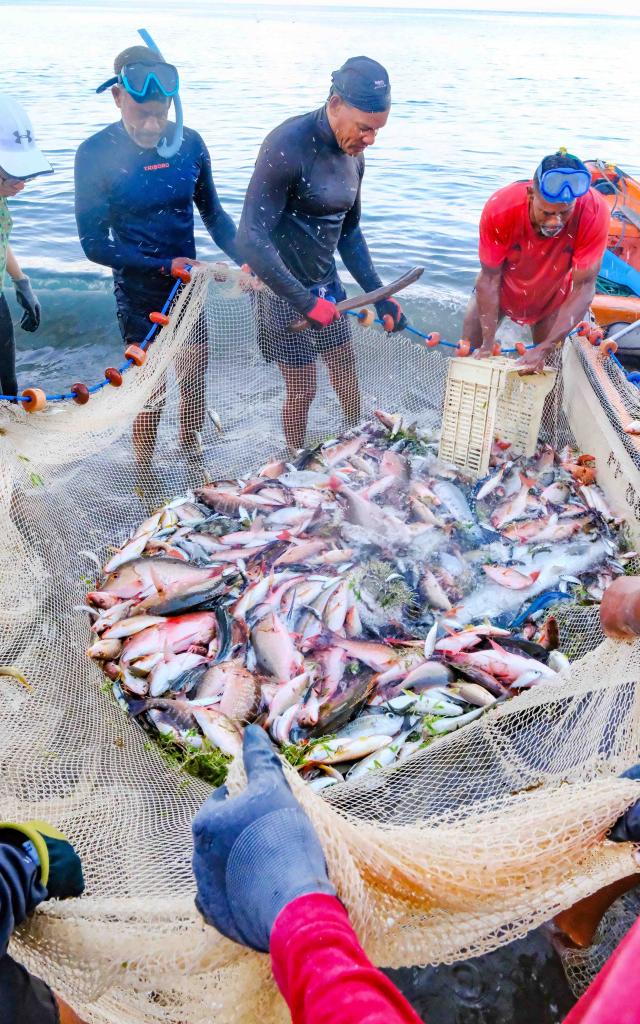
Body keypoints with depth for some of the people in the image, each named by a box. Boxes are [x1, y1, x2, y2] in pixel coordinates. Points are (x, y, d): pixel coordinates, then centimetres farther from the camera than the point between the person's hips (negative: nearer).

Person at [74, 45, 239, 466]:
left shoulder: (189, 143, -5)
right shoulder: (96, 154, -13)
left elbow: (213, 214, 7)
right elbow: (95, 243, -12)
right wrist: (164, 265, -19)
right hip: (138, 295, -3)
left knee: (196, 377, 13)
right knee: (151, 392, 3)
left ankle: (193, 459, 36)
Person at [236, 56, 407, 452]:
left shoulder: (353, 154, 3)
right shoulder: (288, 146, -22)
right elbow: (252, 239, -27)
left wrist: (379, 296, 8)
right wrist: (306, 302, -27)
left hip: (326, 285, 7)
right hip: (285, 289, -7)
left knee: (347, 375, 15)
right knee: (303, 390, 2)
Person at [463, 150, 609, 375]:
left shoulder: (594, 212, -36)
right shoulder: (500, 208, -36)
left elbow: (583, 288, -33)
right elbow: (490, 279, -28)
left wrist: (544, 348, -40)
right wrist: (488, 345, -30)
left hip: (553, 295, 0)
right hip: (503, 287, 0)